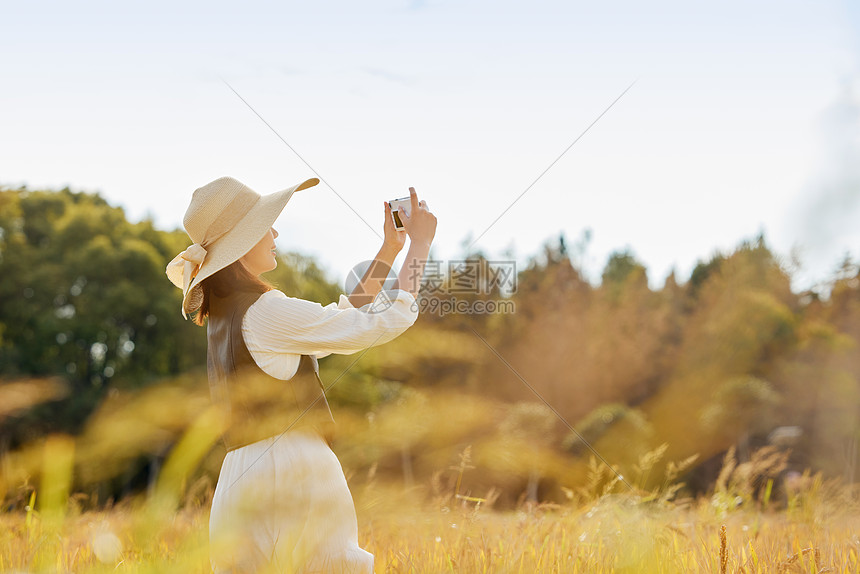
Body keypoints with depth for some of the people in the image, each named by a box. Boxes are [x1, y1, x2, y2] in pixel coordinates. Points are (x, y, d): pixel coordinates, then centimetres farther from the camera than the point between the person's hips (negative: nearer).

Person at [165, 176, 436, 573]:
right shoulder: (267, 312, -11)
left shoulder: (222, 316, 18)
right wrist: (420, 242, 3)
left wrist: (389, 251, 23)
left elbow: (341, 321, 24)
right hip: (294, 472, -9)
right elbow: (389, 319, -9)